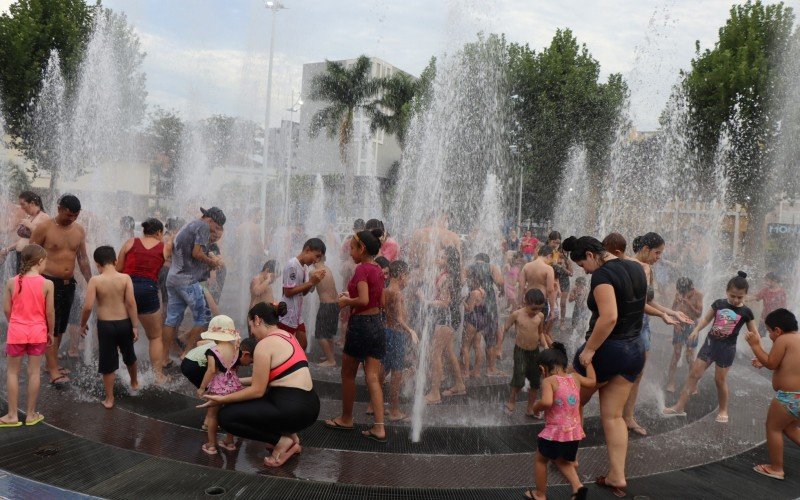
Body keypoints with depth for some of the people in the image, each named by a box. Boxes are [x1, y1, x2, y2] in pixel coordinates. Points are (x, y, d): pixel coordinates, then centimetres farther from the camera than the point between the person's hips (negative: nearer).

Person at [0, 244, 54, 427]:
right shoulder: (47, 284, -11)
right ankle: (31, 414, 16)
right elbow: (50, 312, -7)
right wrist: (51, 332, 7)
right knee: (34, 372, 8)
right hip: (38, 331, -1)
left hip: (16, 331, 1)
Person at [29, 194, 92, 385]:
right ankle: (54, 371, -3)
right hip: (49, 282, -5)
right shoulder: (44, 228, -8)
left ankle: (49, 363, 25)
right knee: (51, 326, -5)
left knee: (61, 326, 12)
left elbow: (83, 259, 13)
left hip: (69, 284, 6)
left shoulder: (79, 230, 6)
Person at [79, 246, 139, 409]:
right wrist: (135, 326, -6)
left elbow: (88, 307, -15)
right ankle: (134, 382, 47)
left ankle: (109, 399, 16)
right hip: (124, 323, 2)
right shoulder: (125, 278, -9)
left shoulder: (95, 280, -12)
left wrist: (83, 324, 2)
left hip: (105, 325, -2)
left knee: (108, 362, 9)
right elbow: (131, 303, -12)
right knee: (129, 355, 25)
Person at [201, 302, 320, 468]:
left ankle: (282, 441, 0)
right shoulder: (286, 336, 15)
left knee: (226, 416, 0)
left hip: (294, 410, -9)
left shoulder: (264, 345, -12)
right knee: (246, 399, 29)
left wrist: (222, 399, -3)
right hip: (308, 405, 9)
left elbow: (257, 390, -10)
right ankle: (289, 434, 17)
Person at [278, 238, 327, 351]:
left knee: (303, 345, 15)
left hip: (297, 315, 9)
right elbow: (288, 292, -19)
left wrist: (313, 281, -3)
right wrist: (310, 282, -18)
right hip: (287, 316, -9)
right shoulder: (292, 265, -16)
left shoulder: (303, 266, 11)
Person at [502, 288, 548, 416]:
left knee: (535, 382, 10)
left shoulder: (540, 316, -3)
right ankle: (512, 400, 15)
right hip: (520, 351, -4)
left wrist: (545, 345, -1)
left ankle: (530, 409, 26)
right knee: (519, 379, -14)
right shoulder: (517, 314, -14)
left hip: (535, 351, 4)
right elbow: (504, 329, -4)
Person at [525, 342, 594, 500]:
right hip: (574, 433, 6)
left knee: (540, 460, 20)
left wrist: (536, 407, -10)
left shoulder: (549, 381, -14)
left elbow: (547, 402, -30)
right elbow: (592, 382, 23)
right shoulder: (575, 377, 4)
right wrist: (588, 361, 33)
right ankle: (578, 486, 11)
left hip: (555, 433, -6)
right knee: (562, 461, 30)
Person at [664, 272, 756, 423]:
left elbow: (754, 335, 1)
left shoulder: (746, 312, -5)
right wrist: (696, 330, -6)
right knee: (694, 373, 1)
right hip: (710, 343, 3)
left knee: (720, 379, 4)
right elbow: (706, 319, 10)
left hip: (727, 348, -3)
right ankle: (680, 406, 5)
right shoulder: (718, 303, 0)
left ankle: (723, 410, 25)